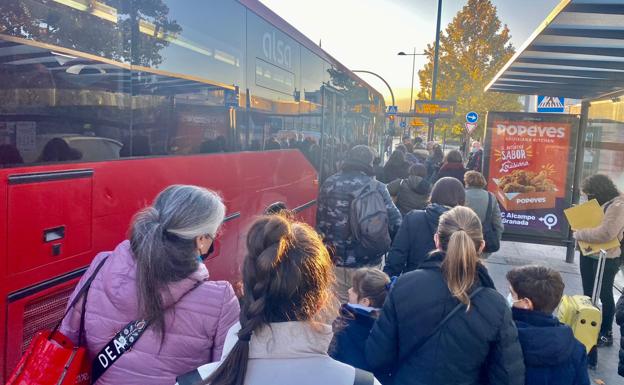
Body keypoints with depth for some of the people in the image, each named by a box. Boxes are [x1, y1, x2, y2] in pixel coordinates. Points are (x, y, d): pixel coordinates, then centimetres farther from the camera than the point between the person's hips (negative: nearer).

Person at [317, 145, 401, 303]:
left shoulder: (329, 183, 1)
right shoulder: (376, 187, -11)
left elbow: (320, 220, 6)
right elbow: (395, 221, -15)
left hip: (336, 258, 4)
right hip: (366, 261, -3)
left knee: (344, 304, 18)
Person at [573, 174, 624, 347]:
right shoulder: (598, 203, 7)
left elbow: (606, 233, -29)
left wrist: (579, 234, -19)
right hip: (588, 254, 8)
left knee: (604, 296, 4)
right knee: (587, 293, 17)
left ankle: (606, 334, 18)